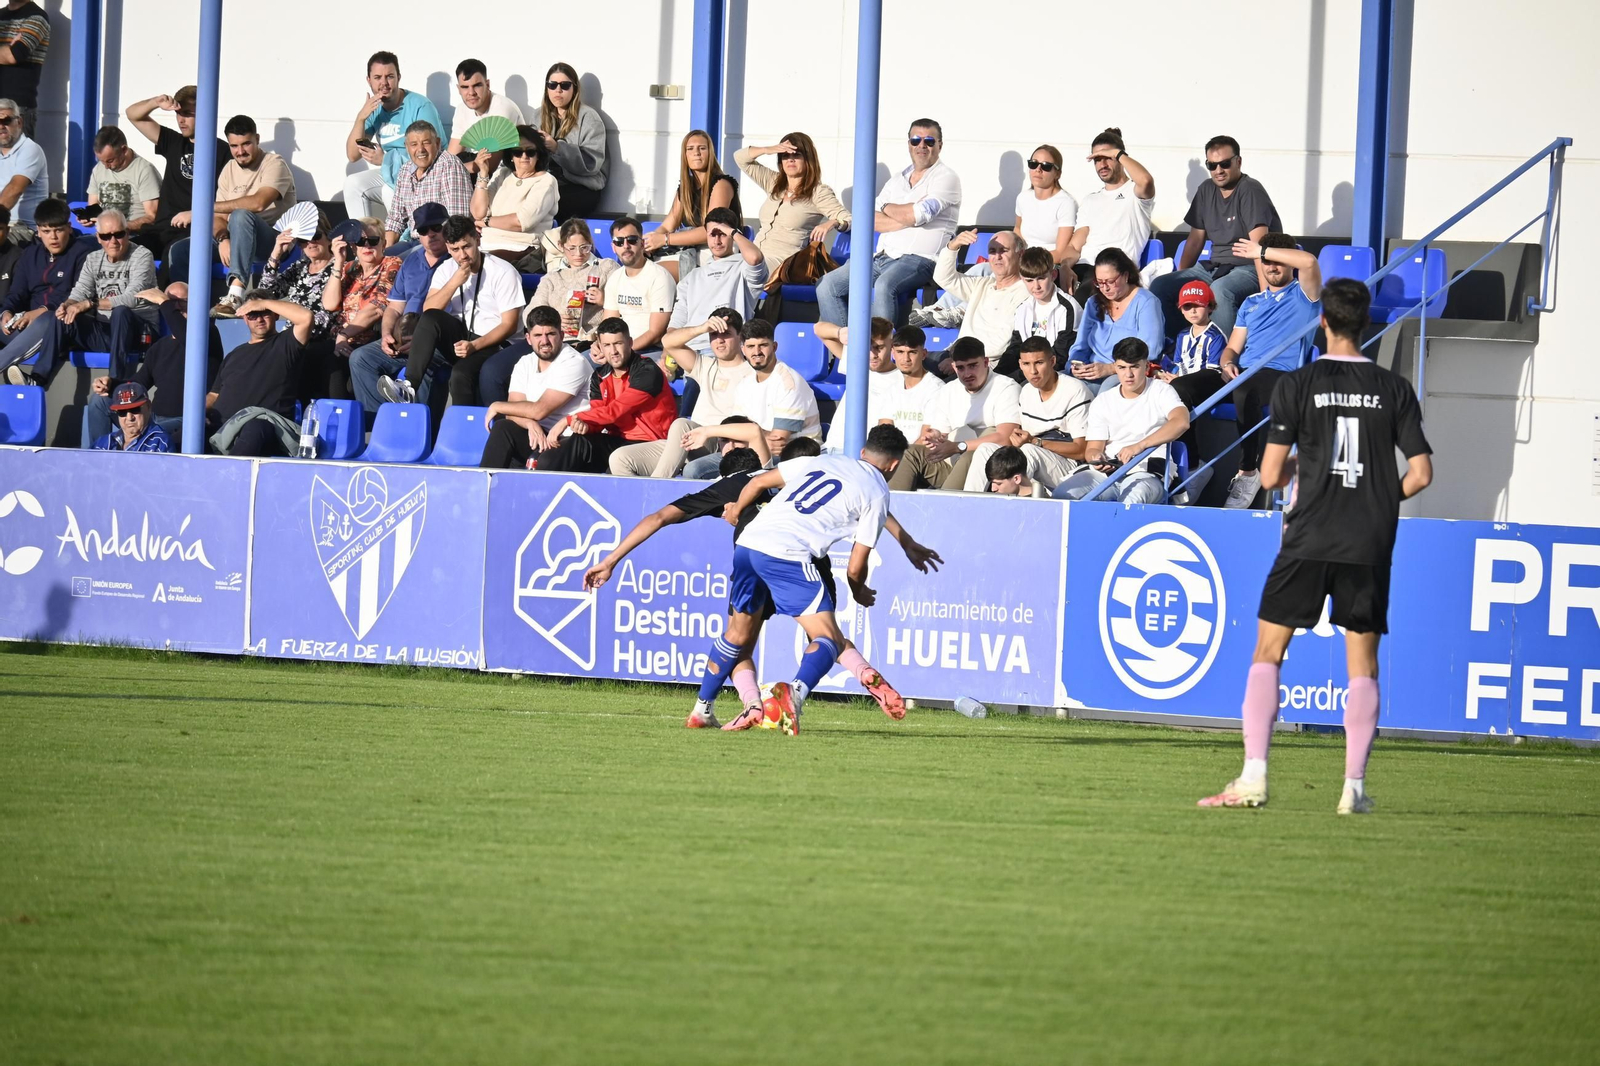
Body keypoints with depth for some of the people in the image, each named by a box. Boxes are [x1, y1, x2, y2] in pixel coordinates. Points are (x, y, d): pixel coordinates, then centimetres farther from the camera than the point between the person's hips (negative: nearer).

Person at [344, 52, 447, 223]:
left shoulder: (421, 107, -16)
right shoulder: (373, 109, 4)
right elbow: (353, 156, -2)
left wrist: (385, 160, -24)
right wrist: (361, 118, -17)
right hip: (391, 174, 7)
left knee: (391, 191, -31)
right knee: (353, 184, -11)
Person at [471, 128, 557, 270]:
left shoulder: (545, 182, 1)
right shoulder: (501, 175, 18)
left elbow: (522, 222, -12)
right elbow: (478, 213, 7)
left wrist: (487, 221, 1)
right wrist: (483, 174, 1)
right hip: (487, 245, 5)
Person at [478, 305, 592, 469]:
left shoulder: (573, 363, -11)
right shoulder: (525, 364, 11)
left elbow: (540, 410, -17)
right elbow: (514, 412, -1)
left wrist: (498, 406, -5)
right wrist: (530, 424, -24)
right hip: (539, 433, 6)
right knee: (503, 428, -21)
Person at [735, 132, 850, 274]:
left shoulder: (819, 192, 3)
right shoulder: (774, 183, 22)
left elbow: (848, 219, -6)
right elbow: (740, 159, 25)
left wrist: (832, 223, -31)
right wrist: (767, 150, 5)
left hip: (784, 262, -6)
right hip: (756, 257, 6)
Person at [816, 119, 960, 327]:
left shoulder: (945, 177, 2)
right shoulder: (898, 180, 21)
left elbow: (920, 214, -14)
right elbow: (869, 219, 8)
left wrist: (888, 208, 5)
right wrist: (908, 218, -6)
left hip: (918, 259, -7)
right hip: (882, 258, 7)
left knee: (885, 285, -38)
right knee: (827, 285, -8)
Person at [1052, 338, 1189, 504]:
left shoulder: (1161, 392, 4)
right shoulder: (1102, 402, 15)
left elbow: (1181, 422, -17)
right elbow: (1093, 448, 11)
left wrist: (1139, 446, -29)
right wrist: (1096, 458, -17)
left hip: (1145, 473, -4)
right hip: (1105, 472, 4)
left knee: (1131, 500, -41)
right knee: (1061, 495, -23)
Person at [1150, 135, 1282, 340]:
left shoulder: (1250, 191, -14)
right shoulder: (1207, 190, 10)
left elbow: (1259, 244, -24)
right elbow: (1196, 238, 19)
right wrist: (1179, 279, 16)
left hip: (1248, 269, -8)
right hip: (1214, 267, 8)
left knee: (1219, 290, -39)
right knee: (1159, 286, -9)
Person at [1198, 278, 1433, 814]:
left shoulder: (1297, 385, -3)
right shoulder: (1394, 389, 2)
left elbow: (1270, 475, -4)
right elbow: (1420, 472, 1)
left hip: (1308, 540, -2)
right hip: (1370, 547, 2)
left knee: (1267, 652, 5)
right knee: (1362, 662, 9)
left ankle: (1254, 777, -4)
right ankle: (1354, 786, 3)